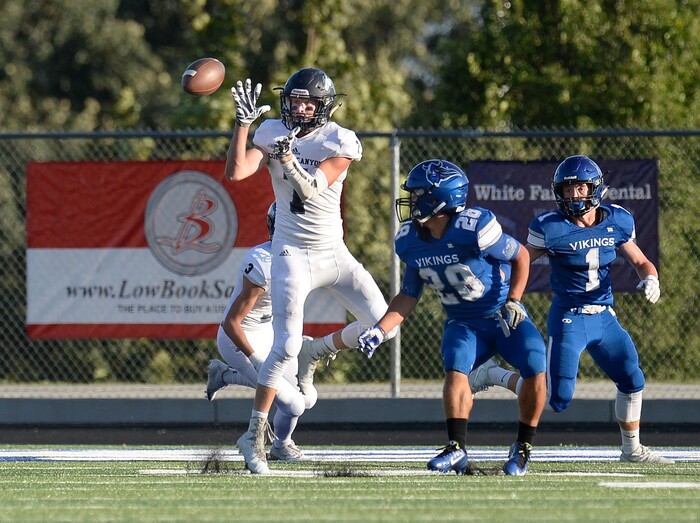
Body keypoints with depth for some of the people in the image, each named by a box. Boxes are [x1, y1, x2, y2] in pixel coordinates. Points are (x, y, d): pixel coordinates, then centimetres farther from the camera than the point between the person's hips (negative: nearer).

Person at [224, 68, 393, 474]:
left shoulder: (341, 142, -7)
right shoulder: (272, 133, -2)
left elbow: (313, 189, -19)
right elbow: (235, 173, -14)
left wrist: (288, 159, -35)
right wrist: (244, 122, -20)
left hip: (334, 253, 2)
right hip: (293, 253, -2)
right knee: (286, 346, -15)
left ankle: (318, 352, 23)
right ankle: (255, 435, -8)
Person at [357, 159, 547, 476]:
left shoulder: (474, 229, -24)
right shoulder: (410, 241, -5)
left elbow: (521, 256, -8)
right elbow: (409, 295, 7)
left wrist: (513, 301, -17)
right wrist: (379, 331, -4)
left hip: (504, 317, -3)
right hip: (463, 324, 3)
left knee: (536, 369, -21)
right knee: (456, 368, -26)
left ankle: (524, 447, -3)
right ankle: (456, 449, -26)